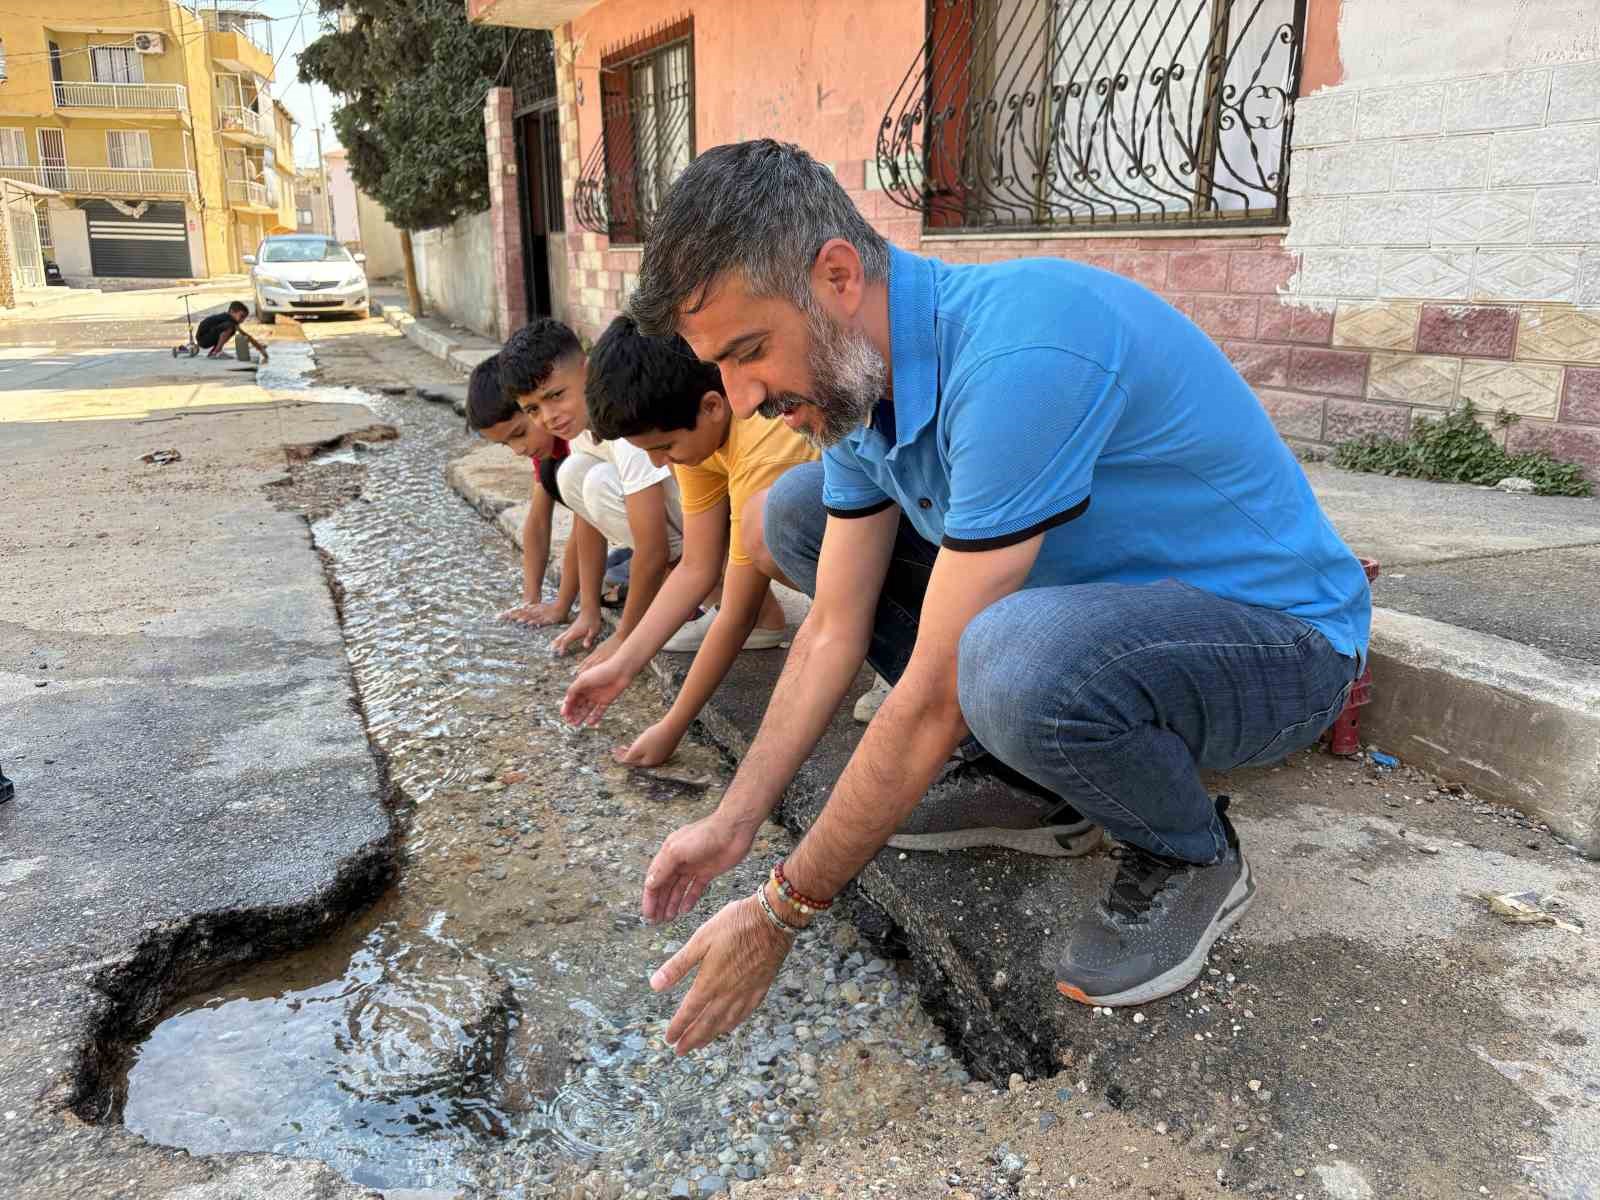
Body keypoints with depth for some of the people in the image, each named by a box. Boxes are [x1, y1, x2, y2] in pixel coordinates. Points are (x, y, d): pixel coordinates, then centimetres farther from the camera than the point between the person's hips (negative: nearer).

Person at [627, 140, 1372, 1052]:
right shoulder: (862, 377, -4)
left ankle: (1192, 853, -7)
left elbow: (933, 700, -30)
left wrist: (782, 912, -20)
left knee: (1014, 661, -42)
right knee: (799, 510, 3)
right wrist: (732, 825, -2)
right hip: (1103, 596, 8)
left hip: (1278, 635, -7)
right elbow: (835, 632, 1)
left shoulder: (1020, 356, -33)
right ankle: (1019, 770, 8)